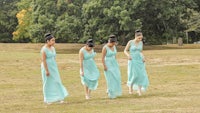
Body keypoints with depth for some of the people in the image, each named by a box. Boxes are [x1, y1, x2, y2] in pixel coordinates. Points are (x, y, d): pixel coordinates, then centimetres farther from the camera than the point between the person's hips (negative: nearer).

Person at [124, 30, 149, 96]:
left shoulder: (141, 43, 5)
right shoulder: (130, 42, -8)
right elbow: (125, 51, -2)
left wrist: (143, 58, -2)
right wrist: (128, 55, -22)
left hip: (140, 61, 4)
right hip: (132, 61, -4)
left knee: (141, 75, -7)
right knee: (134, 75, -9)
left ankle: (139, 90, 0)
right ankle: (130, 86, 19)